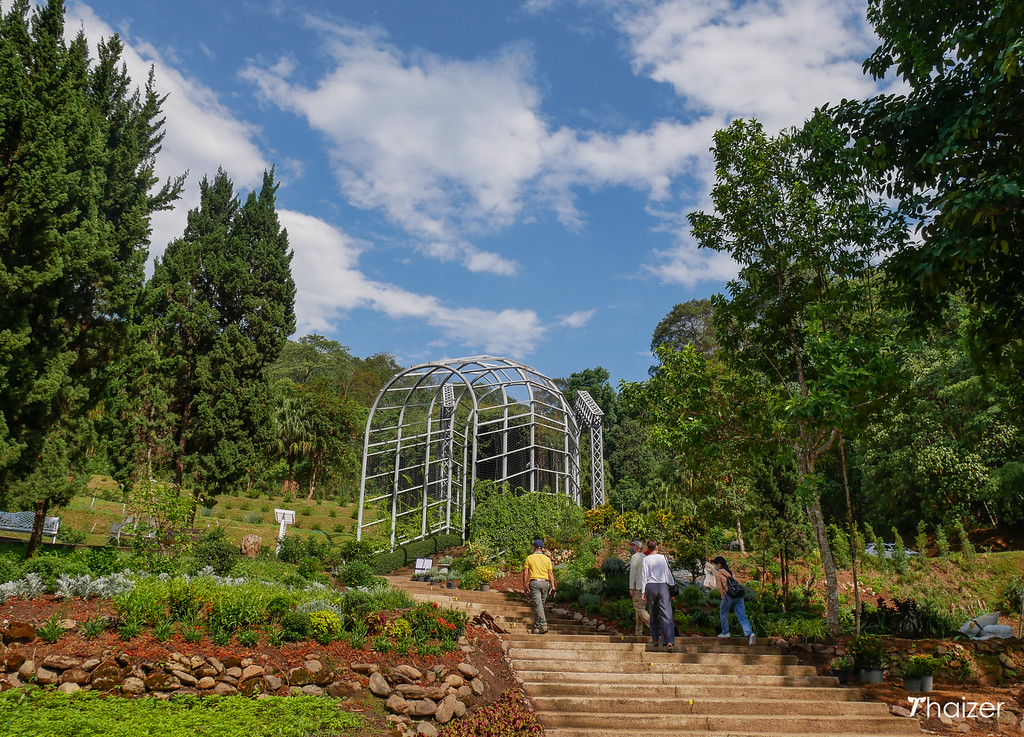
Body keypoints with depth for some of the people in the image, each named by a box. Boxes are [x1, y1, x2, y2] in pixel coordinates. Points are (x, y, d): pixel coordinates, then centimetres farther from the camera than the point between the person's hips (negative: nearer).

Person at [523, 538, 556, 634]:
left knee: (538, 604, -10)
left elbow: (525, 573, -1)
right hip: (545, 583, 3)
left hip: (534, 582, -3)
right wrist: (553, 586, 2)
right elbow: (551, 573, 3)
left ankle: (543, 624, -25)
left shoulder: (529, 558, 3)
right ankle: (537, 627, 18)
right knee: (541, 605, 13)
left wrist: (525, 585, 5)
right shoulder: (547, 559, 9)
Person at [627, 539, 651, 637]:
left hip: (638, 586, -8)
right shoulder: (645, 557, 16)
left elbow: (633, 573, -12)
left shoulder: (635, 557, -7)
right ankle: (639, 631, 10)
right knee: (641, 608, 10)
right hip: (646, 586, 8)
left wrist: (631, 588, -12)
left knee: (639, 608, -7)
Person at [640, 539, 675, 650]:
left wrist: (643, 591, 2)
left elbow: (644, 575, -1)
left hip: (650, 586, 0)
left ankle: (655, 639, 16)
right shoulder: (663, 558, 4)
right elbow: (668, 574, 8)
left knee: (653, 614, 14)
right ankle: (669, 641, -17)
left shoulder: (646, 559, 1)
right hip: (663, 586, 0)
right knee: (666, 614, -6)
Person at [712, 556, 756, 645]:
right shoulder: (730, 572, 26)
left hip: (728, 594, -5)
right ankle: (749, 633, -19)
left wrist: (722, 596, 5)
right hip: (738, 595, 5)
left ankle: (725, 632, 20)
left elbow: (719, 586, -1)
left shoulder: (718, 572, 7)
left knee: (723, 613, 15)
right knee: (742, 616, -2)